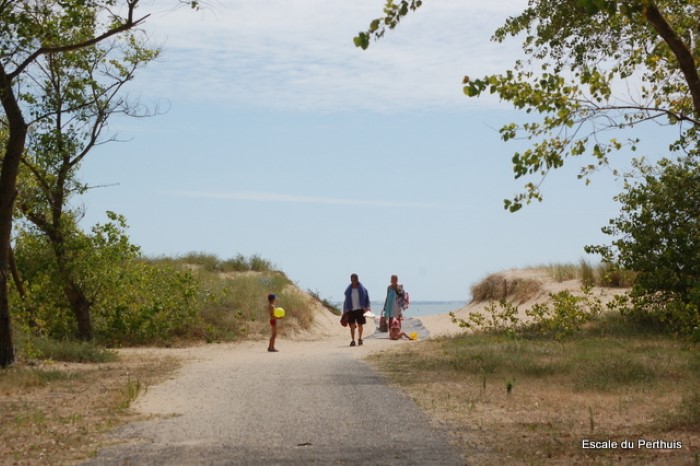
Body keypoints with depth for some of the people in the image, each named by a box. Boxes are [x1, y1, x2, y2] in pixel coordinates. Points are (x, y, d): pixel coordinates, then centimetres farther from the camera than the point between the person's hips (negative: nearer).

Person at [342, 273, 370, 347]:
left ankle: (359, 339, 22)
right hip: (351, 310, 1)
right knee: (352, 325, -5)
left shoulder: (362, 289, 0)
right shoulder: (348, 290, 6)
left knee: (360, 325, 7)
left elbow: (367, 299, 3)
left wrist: (367, 308, -8)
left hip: (360, 310, -1)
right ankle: (353, 340, 0)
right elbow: (346, 301, 11)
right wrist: (345, 311, 8)